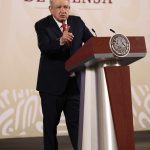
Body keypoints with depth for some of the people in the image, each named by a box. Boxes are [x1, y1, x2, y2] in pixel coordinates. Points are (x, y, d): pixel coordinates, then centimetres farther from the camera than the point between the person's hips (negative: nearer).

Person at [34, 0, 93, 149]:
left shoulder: (77, 22, 7)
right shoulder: (42, 25, -7)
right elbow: (44, 47, -22)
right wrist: (61, 41, -40)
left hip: (74, 82, 3)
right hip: (52, 83, -3)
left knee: (76, 122, 7)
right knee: (50, 123, 9)